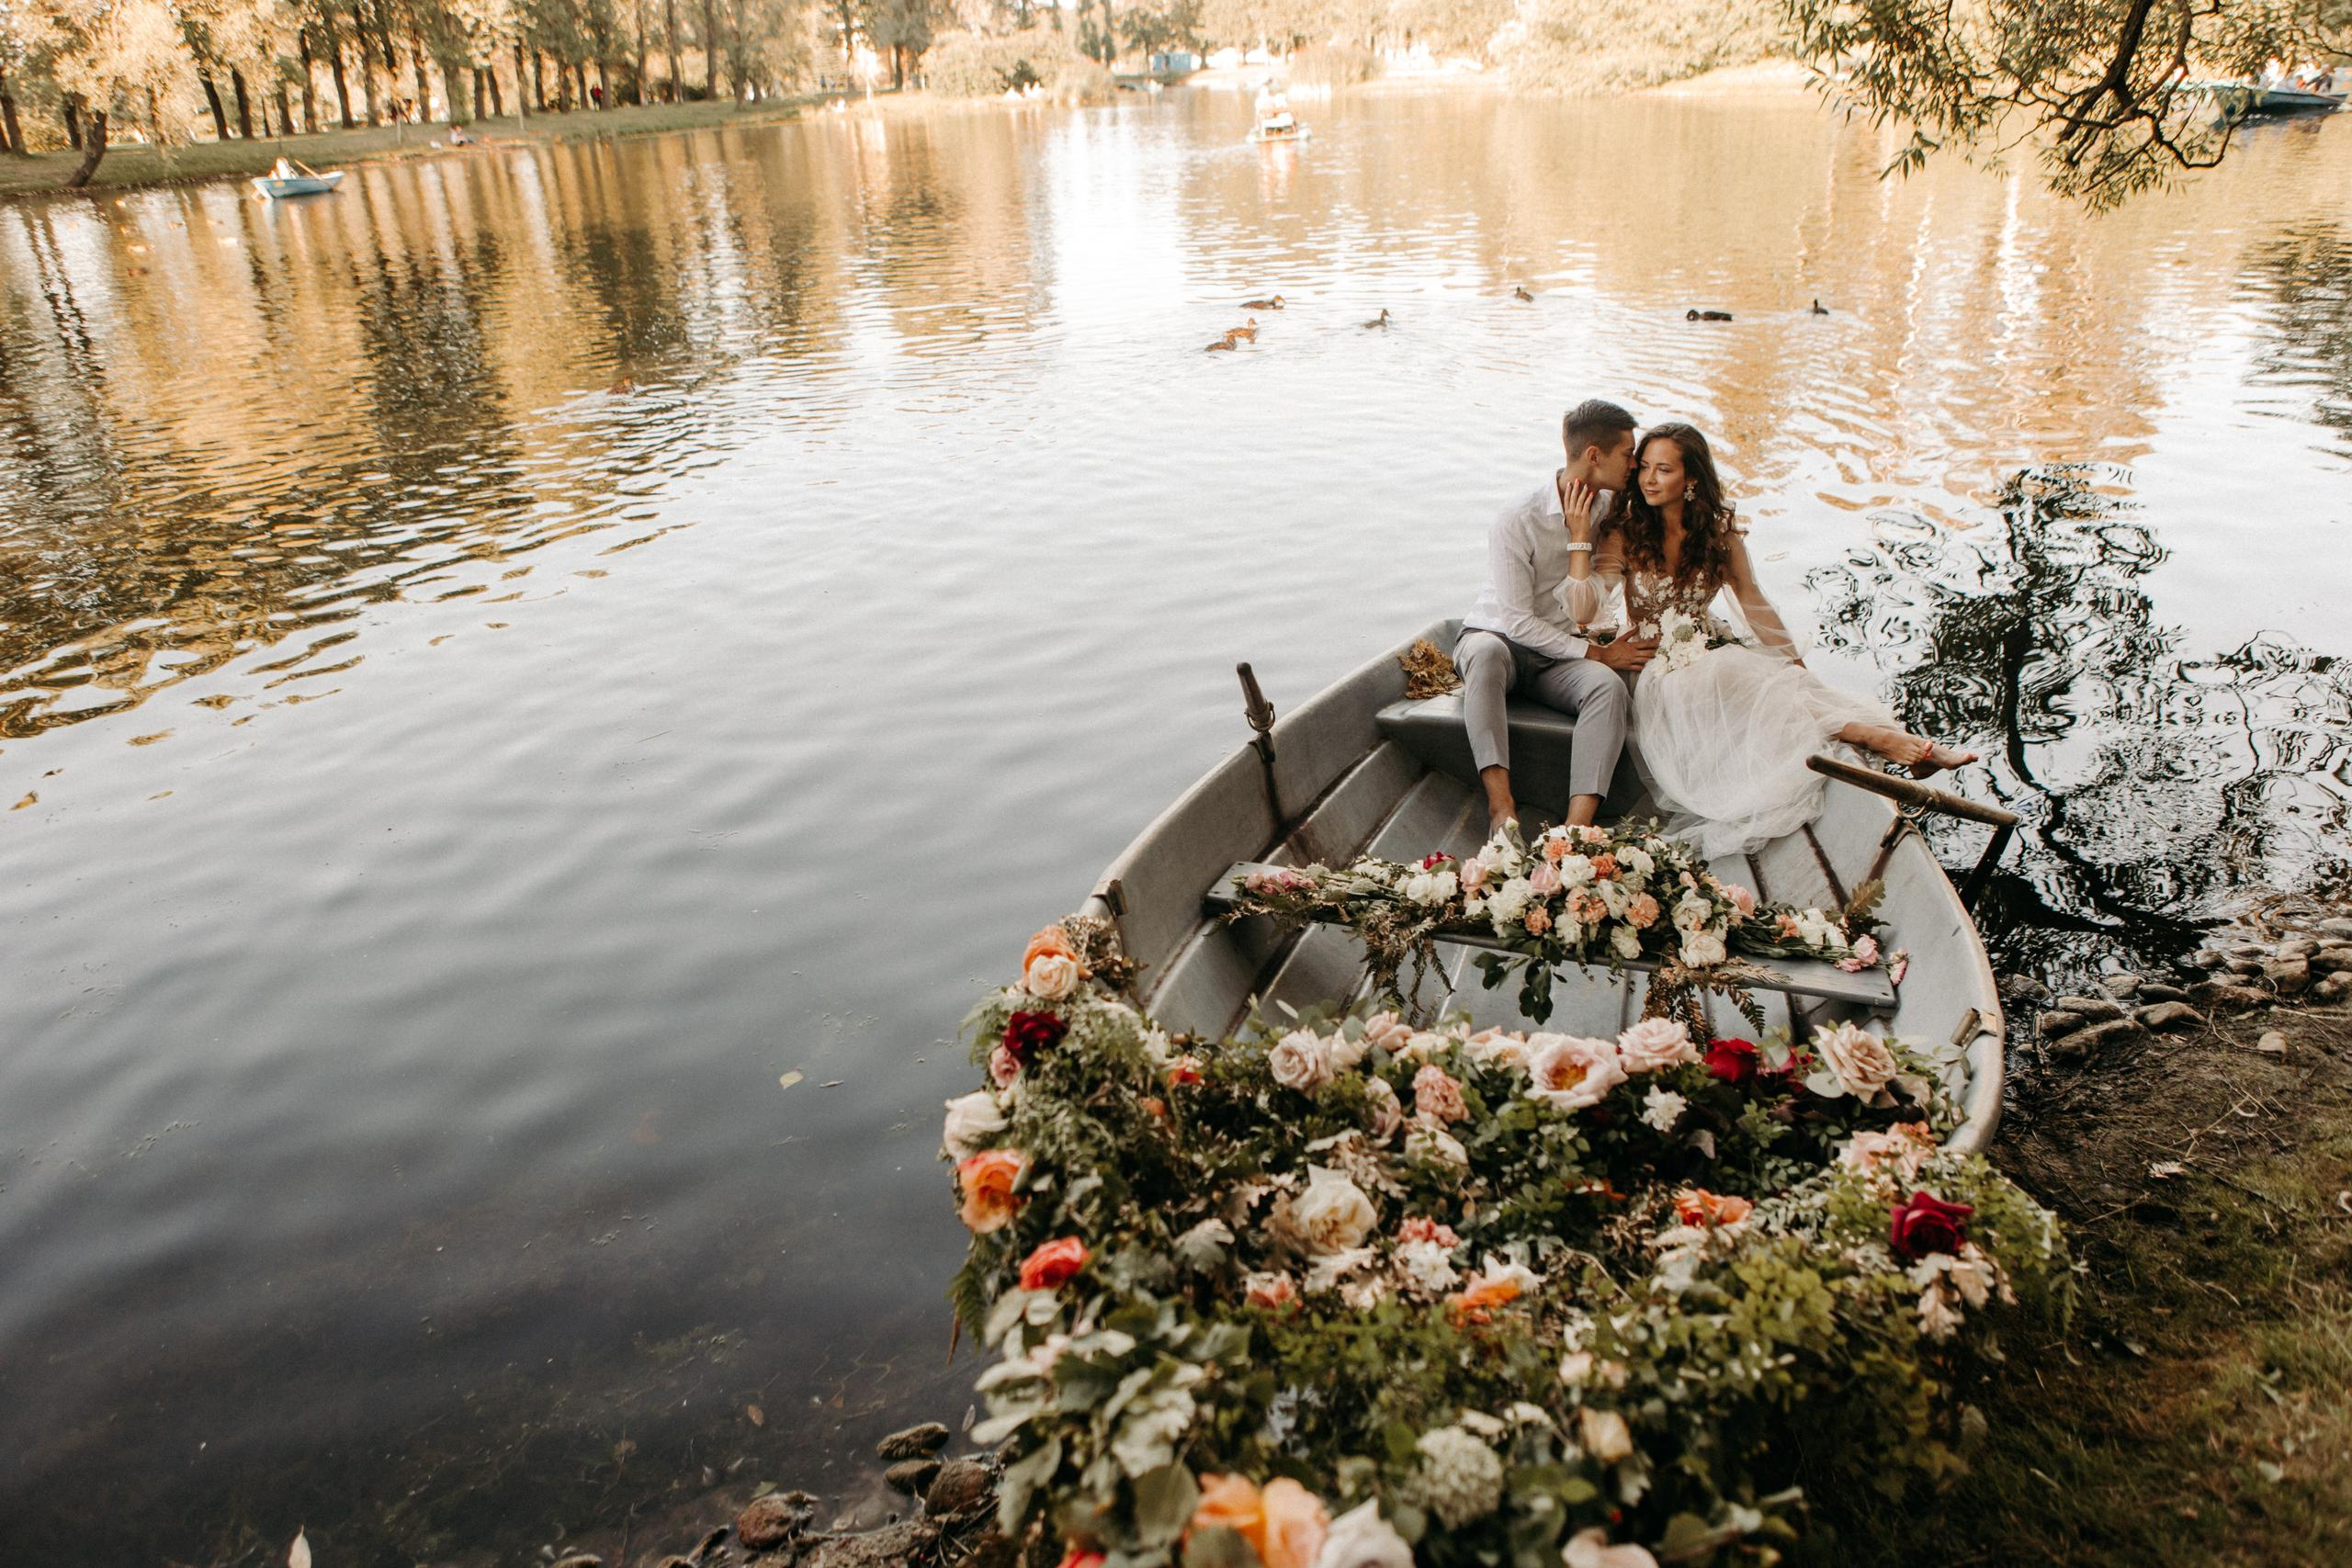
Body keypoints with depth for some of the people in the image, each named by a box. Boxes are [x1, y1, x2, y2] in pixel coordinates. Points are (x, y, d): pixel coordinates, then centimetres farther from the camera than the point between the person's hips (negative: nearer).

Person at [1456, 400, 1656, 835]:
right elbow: (1517, 622, -18)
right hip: (1499, 640, -4)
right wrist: (1596, 653, -18)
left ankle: (1577, 827, -44)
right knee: (1486, 650, -40)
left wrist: (1580, 534, -10)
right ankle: (1501, 804, -46)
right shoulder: (1515, 525, -15)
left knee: (1608, 685, -30)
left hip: (1558, 658, 4)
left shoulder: (1609, 506, 5)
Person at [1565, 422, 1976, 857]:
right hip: (1658, 671, -4)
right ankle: (1879, 738, -41)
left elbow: (1752, 603, 8)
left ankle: (1900, 743, -43)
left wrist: (1797, 666, 2)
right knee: (1736, 679, -34)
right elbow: (1582, 612, -18)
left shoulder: (1718, 531, 2)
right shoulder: (1625, 533, -7)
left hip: (1711, 655, 4)